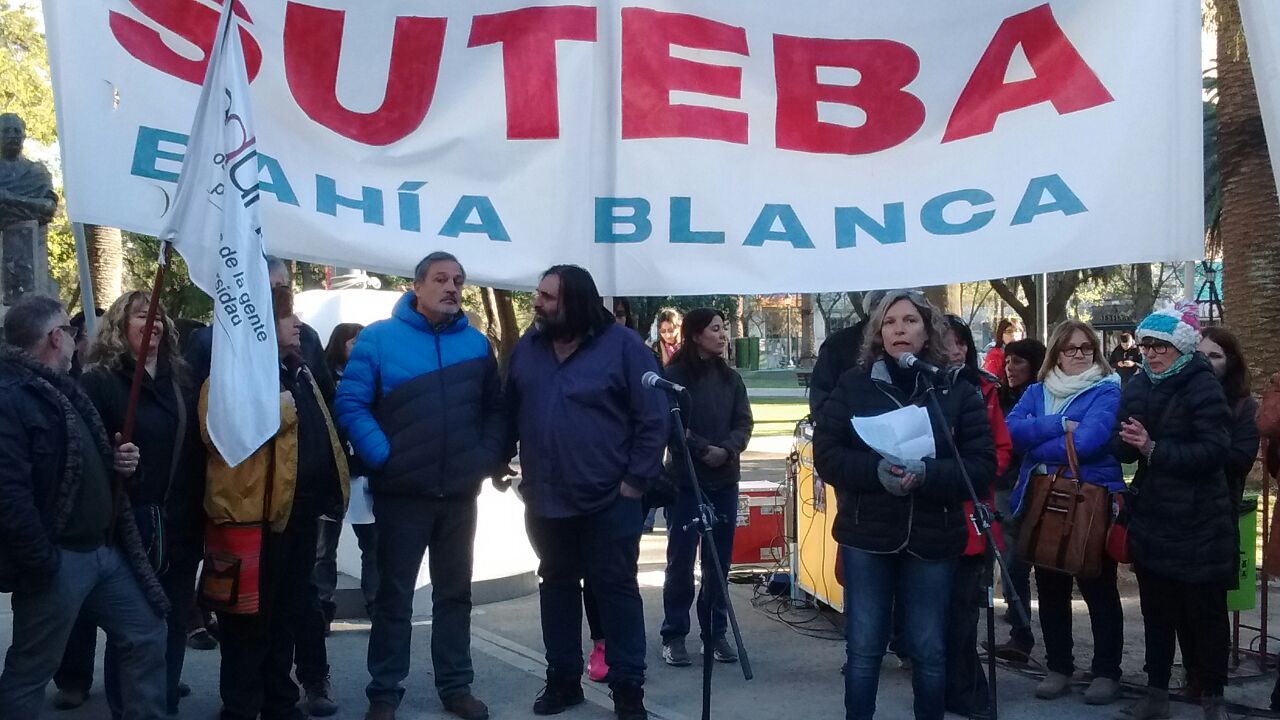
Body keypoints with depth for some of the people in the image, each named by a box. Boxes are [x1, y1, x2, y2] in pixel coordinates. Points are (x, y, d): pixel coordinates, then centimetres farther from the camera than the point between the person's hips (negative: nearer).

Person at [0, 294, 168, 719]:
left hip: (106, 549, 9)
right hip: (57, 559, -9)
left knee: (147, 636, 14)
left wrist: (118, 463, 4)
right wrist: (41, 562, -23)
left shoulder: (62, 389, 15)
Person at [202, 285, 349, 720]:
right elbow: (217, 430, -25)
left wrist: (329, 484, 19)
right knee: (251, 618, 1)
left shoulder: (296, 370, 17)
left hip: (299, 510, 9)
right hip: (256, 512, -9)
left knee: (290, 611, 17)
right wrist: (276, 409, -23)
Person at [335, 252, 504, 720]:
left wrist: (489, 459, -5)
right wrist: (382, 457, -18)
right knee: (394, 595, 6)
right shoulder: (379, 338, -6)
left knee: (455, 592, 14)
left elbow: (495, 410, 9)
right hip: (401, 492, -3)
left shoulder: (476, 344, 6)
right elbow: (350, 404, -10)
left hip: (461, 493, 4)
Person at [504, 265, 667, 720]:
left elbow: (653, 419, -9)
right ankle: (563, 678, 27)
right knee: (557, 587, 15)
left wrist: (635, 481, -12)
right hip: (545, 500, 5)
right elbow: (509, 412, 12)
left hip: (609, 500, -5)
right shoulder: (528, 348, 5)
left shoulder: (623, 347, -9)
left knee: (616, 590, 3)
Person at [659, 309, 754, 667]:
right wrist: (704, 450, -18)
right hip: (685, 480, -4)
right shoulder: (674, 375, -6)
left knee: (719, 561, 8)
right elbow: (669, 426, -10)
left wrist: (726, 449, -14)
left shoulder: (730, 377, 9)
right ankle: (674, 635, 8)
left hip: (725, 480, 5)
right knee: (681, 560, -1)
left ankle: (716, 633, 18)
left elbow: (744, 422, 4)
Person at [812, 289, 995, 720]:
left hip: (932, 540, 0)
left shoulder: (958, 390, 2)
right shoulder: (853, 385, 2)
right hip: (866, 537, 0)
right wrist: (876, 471, -20)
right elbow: (826, 455, -2)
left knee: (929, 651, 10)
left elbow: (982, 465, -3)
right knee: (863, 649, 6)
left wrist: (927, 474, -21)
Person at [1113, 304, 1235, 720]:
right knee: (1157, 610, 12)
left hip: (1200, 523, -5)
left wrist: (1153, 448, -22)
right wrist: (1128, 441, -17)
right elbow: (1121, 449, 5)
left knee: (1205, 612, 5)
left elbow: (1215, 452, -20)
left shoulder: (1204, 388, -10)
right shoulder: (1137, 387, 8)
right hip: (1151, 519, 5)